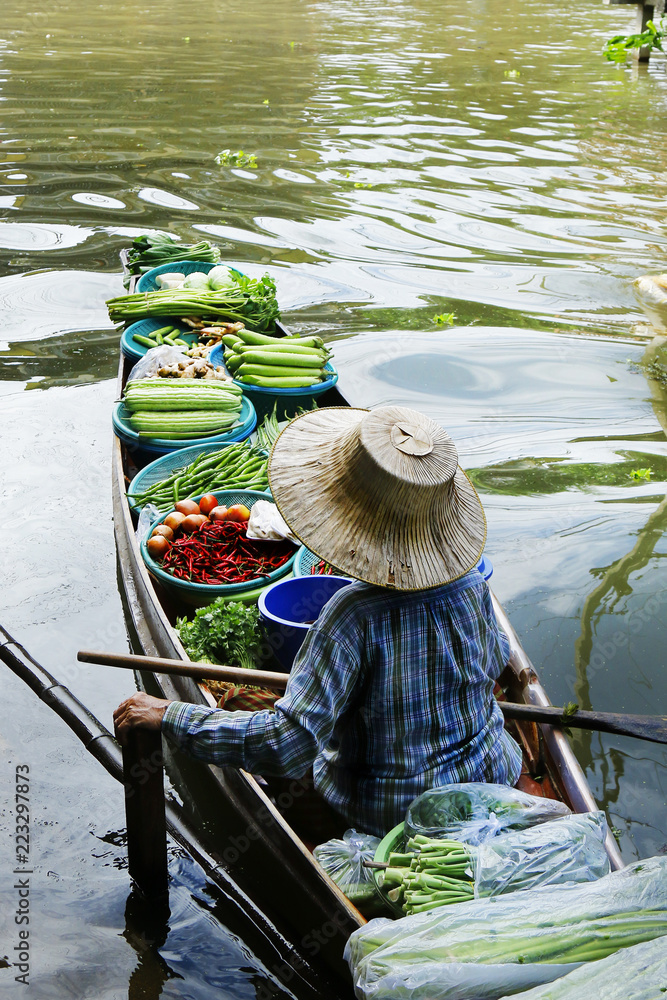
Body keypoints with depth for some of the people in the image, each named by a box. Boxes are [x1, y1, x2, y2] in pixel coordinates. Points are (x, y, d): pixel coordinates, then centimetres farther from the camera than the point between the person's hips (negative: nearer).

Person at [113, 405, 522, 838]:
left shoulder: (356, 613, -32)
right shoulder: (473, 587, -15)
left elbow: (287, 745, -35)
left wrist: (166, 716, -28)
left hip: (391, 814, -4)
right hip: (492, 779, 5)